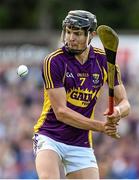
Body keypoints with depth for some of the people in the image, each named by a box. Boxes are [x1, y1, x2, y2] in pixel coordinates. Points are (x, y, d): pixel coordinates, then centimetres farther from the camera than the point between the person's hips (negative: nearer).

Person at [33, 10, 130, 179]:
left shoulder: (104, 61, 1)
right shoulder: (54, 61, -12)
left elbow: (124, 103, 5)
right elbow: (61, 112, -16)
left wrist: (117, 111, -20)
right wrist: (101, 126, -22)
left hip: (82, 144, 4)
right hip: (50, 137, -4)